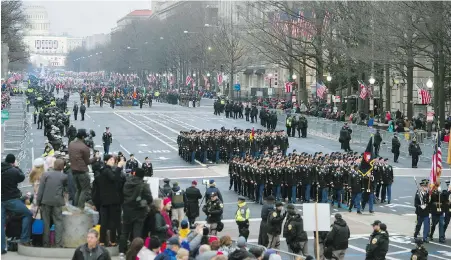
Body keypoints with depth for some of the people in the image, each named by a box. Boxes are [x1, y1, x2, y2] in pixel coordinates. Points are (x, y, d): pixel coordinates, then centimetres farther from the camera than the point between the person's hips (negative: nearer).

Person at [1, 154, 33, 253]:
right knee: (27, 214, 11)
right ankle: (24, 239, 5)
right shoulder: (14, 171, -13)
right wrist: (16, 167, 13)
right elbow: (22, 177, 5)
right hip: (12, 199, -5)